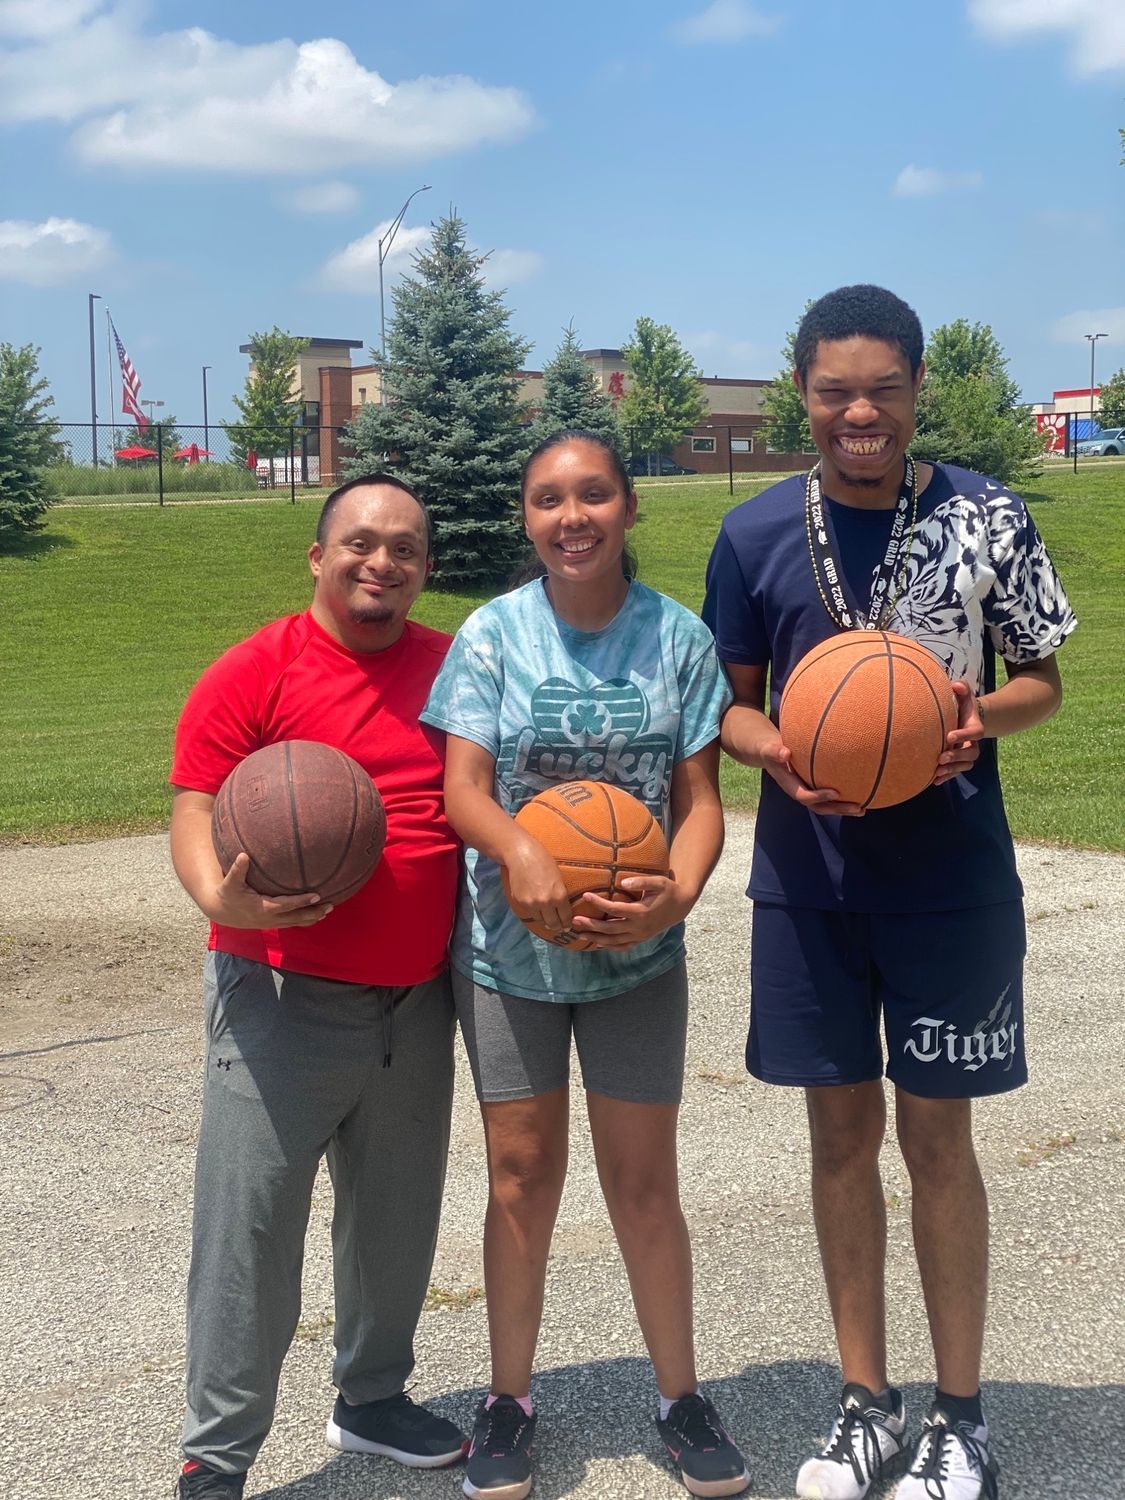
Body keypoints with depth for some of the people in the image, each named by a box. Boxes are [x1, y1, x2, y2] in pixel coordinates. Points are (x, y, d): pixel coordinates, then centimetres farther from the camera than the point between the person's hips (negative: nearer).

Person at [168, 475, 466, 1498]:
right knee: (249, 1228, -2)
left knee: (396, 1219, 16)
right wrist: (222, 897, -30)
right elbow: (196, 818, -10)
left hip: (417, 1002, 5)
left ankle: (372, 1398, 37)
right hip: (283, 998, -4)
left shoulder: (456, 669, 7)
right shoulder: (254, 674, -7)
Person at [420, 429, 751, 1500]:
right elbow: (464, 788, -12)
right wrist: (522, 853, -33)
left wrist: (678, 892, -23)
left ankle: (681, 1398, 27)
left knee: (643, 1183, 7)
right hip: (508, 944, 0)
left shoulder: (677, 637, -4)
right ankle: (508, 1400, 27)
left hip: (635, 955, 0)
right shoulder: (492, 635, -6)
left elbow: (698, 797, -4)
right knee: (522, 1176, 8)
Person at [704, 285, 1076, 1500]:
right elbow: (732, 705, 7)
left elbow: (1041, 678, 4)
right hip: (809, 879, 2)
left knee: (937, 1134, 5)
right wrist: (779, 754, -15)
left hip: (951, 877, -2)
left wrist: (983, 715, -17)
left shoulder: (984, 516, -4)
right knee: (843, 1129, 10)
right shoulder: (758, 533, 0)